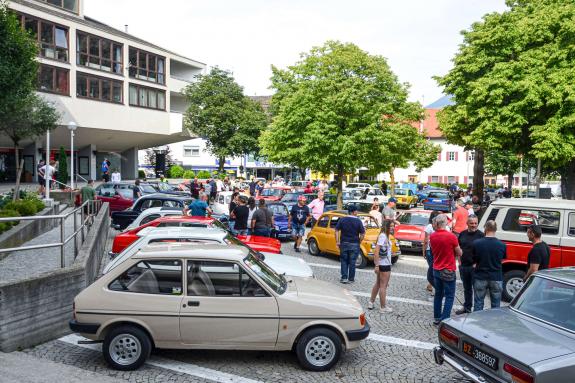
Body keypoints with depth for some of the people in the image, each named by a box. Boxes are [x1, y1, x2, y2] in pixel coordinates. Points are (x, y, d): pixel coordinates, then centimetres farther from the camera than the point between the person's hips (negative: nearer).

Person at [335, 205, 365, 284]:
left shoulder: (342, 220, -1)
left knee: (344, 261, 12)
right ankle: (351, 279, 16)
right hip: (354, 245, -2)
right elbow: (362, 234, -10)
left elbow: (337, 231, -4)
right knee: (352, 262, 8)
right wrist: (359, 242, 3)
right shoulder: (358, 221, -8)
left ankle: (344, 278, 7)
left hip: (344, 244, 2)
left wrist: (337, 241, -1)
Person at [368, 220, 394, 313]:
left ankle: (371, 303, 29)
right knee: (383, 286, 1)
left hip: (382, 264, 10)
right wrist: (377, 265, -25)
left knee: (378, 284, 19)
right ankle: (383, 307, 11)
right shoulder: (383, 236, -19)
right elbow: (376, 251, -24)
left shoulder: (385, 236, 9)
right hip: (384, 264, -10)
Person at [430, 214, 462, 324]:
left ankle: (437, 318, 23)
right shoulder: (451, 236, -18)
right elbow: (459, 253, -6)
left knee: (438, 294, 17)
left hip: (436, 270, 6)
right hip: (448, 271, -5)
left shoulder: (432, 236, -2)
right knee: (449, 297, 3)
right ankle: (444, 320, -1)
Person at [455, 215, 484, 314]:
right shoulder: (462, 234, 7)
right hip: (463, 265, 6)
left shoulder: (480, 235, -9)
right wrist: (460, 261, 10)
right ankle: (467, 307, 32)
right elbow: (459, 248, 17)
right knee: (466, 288, 18)